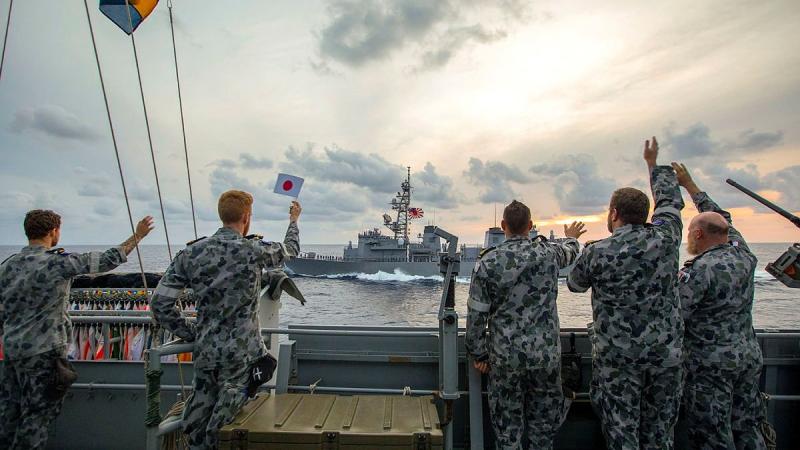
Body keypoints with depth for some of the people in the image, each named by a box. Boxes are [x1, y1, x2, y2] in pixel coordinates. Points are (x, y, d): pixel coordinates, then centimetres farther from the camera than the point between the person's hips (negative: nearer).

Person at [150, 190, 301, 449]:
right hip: (242, 353, -4)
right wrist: (293, 221, 27)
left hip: (205, 350, 5)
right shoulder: (254, 250, -12)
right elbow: (291, 250, 8)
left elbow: (160, 303, -1)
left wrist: (190, 334, 9)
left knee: (196, 420, 17)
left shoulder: (190, 253, -1)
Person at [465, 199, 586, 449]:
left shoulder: (487, 262, -11)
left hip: (505, 356, -1)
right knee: (543, 421, 19)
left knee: (507, 423, 14)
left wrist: (478, 354, 3)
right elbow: (570, 252, 20)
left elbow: (476, 314, -9)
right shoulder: (549, 252, -6)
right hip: (546, 353, 2)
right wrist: (572, 238, 44)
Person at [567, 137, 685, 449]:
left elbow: (574, 285, 5)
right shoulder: (665, 237, -7)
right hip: (666, 353, 4)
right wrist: (654, 164, 30)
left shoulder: (596, 253, -15)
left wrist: (574, 242, 22)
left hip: (617, 356, -3)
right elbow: (670, 200, 15)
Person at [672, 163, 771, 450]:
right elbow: (723, 219, 17)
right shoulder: (743, 255, 2)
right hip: (749, 358, 7)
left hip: (710, 366, -7)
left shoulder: (698, 270, -20)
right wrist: (688, 184, 24)